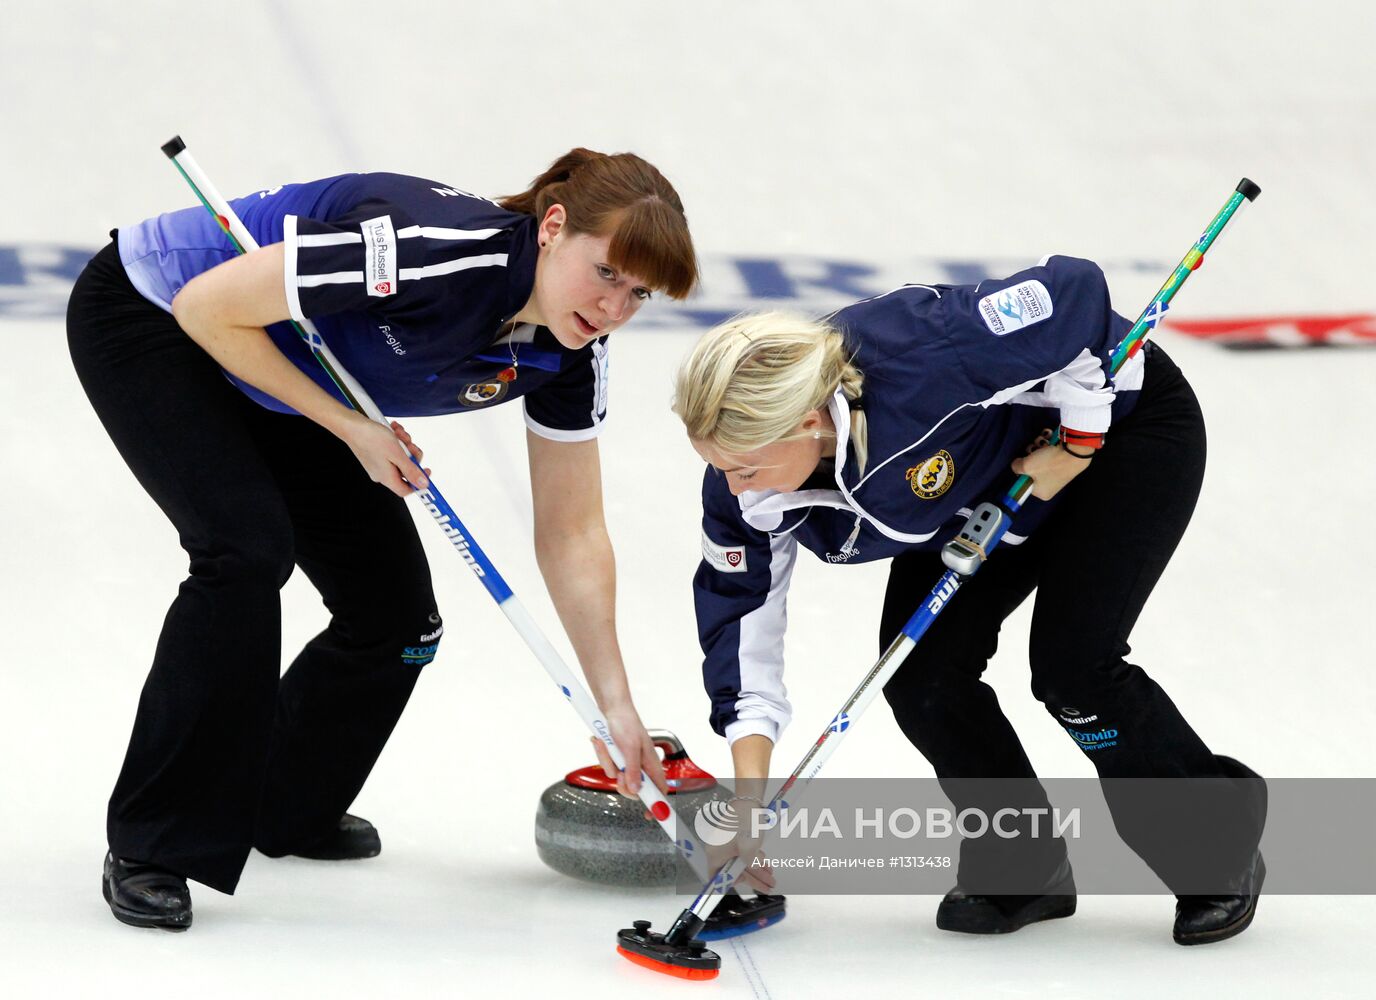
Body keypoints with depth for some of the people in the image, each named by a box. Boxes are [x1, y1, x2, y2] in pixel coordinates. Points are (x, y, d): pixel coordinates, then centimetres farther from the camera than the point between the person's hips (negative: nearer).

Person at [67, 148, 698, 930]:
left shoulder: (570, 352, -15)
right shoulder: (431, 250, -38)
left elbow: (573, 533, -4)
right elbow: (209, 308, -31)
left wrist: (617, 706, -6)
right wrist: (351, 429, -23)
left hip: (283, 387, 8)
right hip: (150, 322, -8)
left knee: (399, 621, 3)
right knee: (248, 549, -28)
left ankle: (287, 808, 31)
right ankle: (150, 847, -18)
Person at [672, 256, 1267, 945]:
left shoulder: (920, 364, -43)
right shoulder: (746, 484, -23)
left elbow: (1075, 295, -34)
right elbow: (740, 612, -13)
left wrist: (1078, 438, -23)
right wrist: (751, 800, -17)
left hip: (1121, 422, -6)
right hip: (979, 484, 6)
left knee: (1071, 665, -17)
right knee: (920, 672, -9)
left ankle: (1219, 848, 6)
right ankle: (1021, 869, 12)